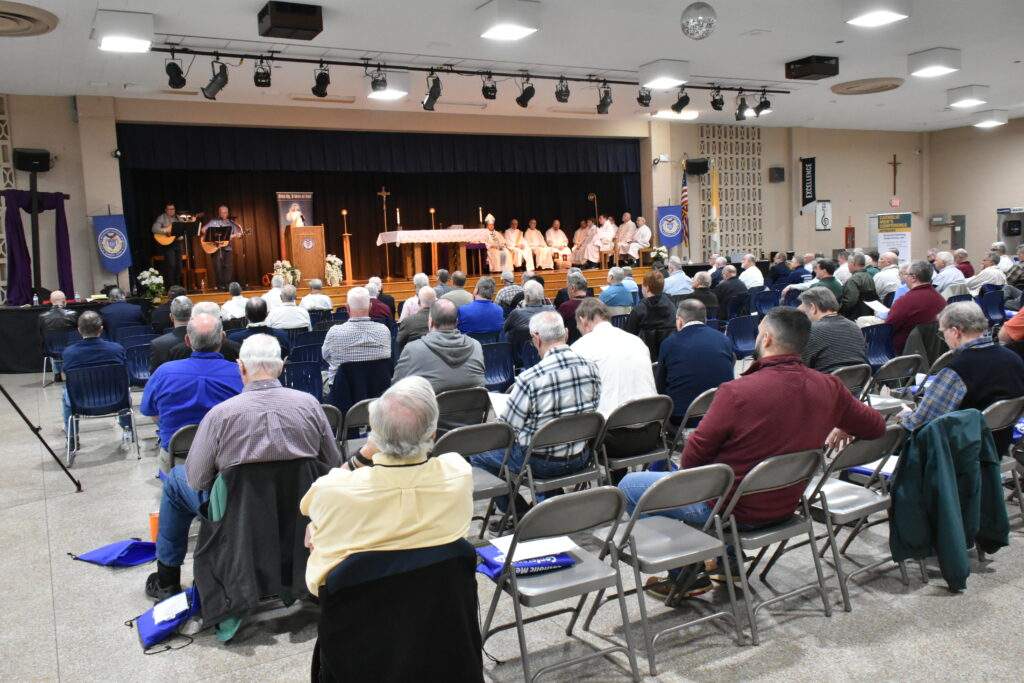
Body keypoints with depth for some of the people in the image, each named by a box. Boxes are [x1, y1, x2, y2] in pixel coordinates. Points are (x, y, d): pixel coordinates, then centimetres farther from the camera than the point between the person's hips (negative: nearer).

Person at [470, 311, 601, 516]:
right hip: (580, 459, 6)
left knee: (477, 454, 14)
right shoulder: (592, 369, -10)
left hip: (540, 463, -6)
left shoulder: (529, 379, -26)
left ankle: (520, 513, 18)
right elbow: (590, 412, 5)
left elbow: (506, 428, -15)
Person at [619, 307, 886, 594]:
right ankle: (729, 563, 34)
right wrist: (843, 427, 25)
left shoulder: (736, 392, -28)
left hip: (736, 511, -7)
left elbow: (692, 457, -17)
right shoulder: (828, 388, -11)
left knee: (629, 486, 6)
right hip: (784, 507, 7)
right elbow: (875, 426, 5)